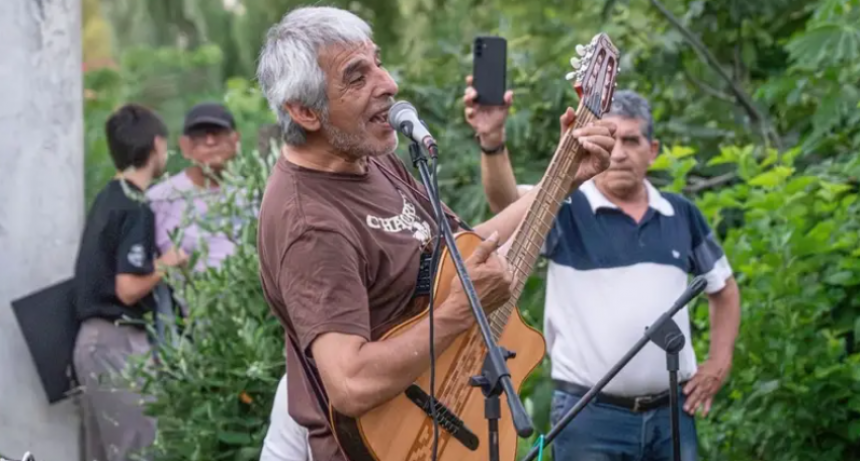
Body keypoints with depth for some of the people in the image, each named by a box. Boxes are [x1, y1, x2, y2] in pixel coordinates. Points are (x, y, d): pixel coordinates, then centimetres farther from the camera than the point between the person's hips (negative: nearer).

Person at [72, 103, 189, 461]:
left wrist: (155, 261, 16)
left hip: (93, 338, 9)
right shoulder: (136, 209, -15)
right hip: (119, 341, -9)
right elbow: (129, 289, -20)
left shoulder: (107, 199, 12)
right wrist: (166, 265, -5)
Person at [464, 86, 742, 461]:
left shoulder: (681, 215, 9)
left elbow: (724, 288, 23)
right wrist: (492, 140, -44)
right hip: (589, 415, -4)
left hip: (671, 412, 4)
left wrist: (719, 363, 11)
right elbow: (505, 199, -26)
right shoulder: (564, 208, -4)